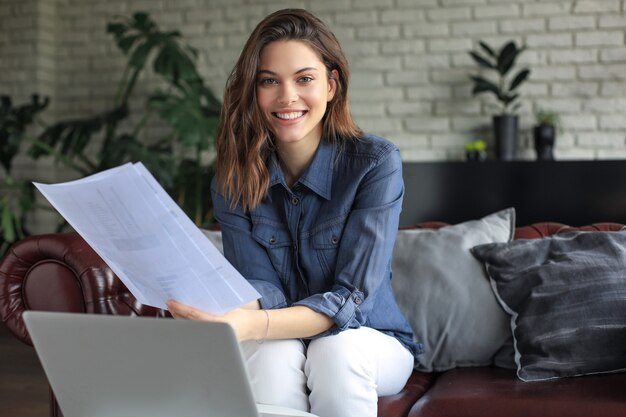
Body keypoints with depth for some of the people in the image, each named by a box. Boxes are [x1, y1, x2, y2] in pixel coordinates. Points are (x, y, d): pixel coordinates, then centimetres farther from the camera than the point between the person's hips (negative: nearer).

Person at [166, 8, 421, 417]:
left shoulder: (376, 163, -17)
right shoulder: (235, 175, -8)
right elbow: (260, 285, -14)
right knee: (272, 352, -32)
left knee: (334, 351, -34)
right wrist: (228, 311, -40)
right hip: (281, 340, 2)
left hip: (370, 341, -1)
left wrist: (252, 326, -42)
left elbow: (351, 297, -23)